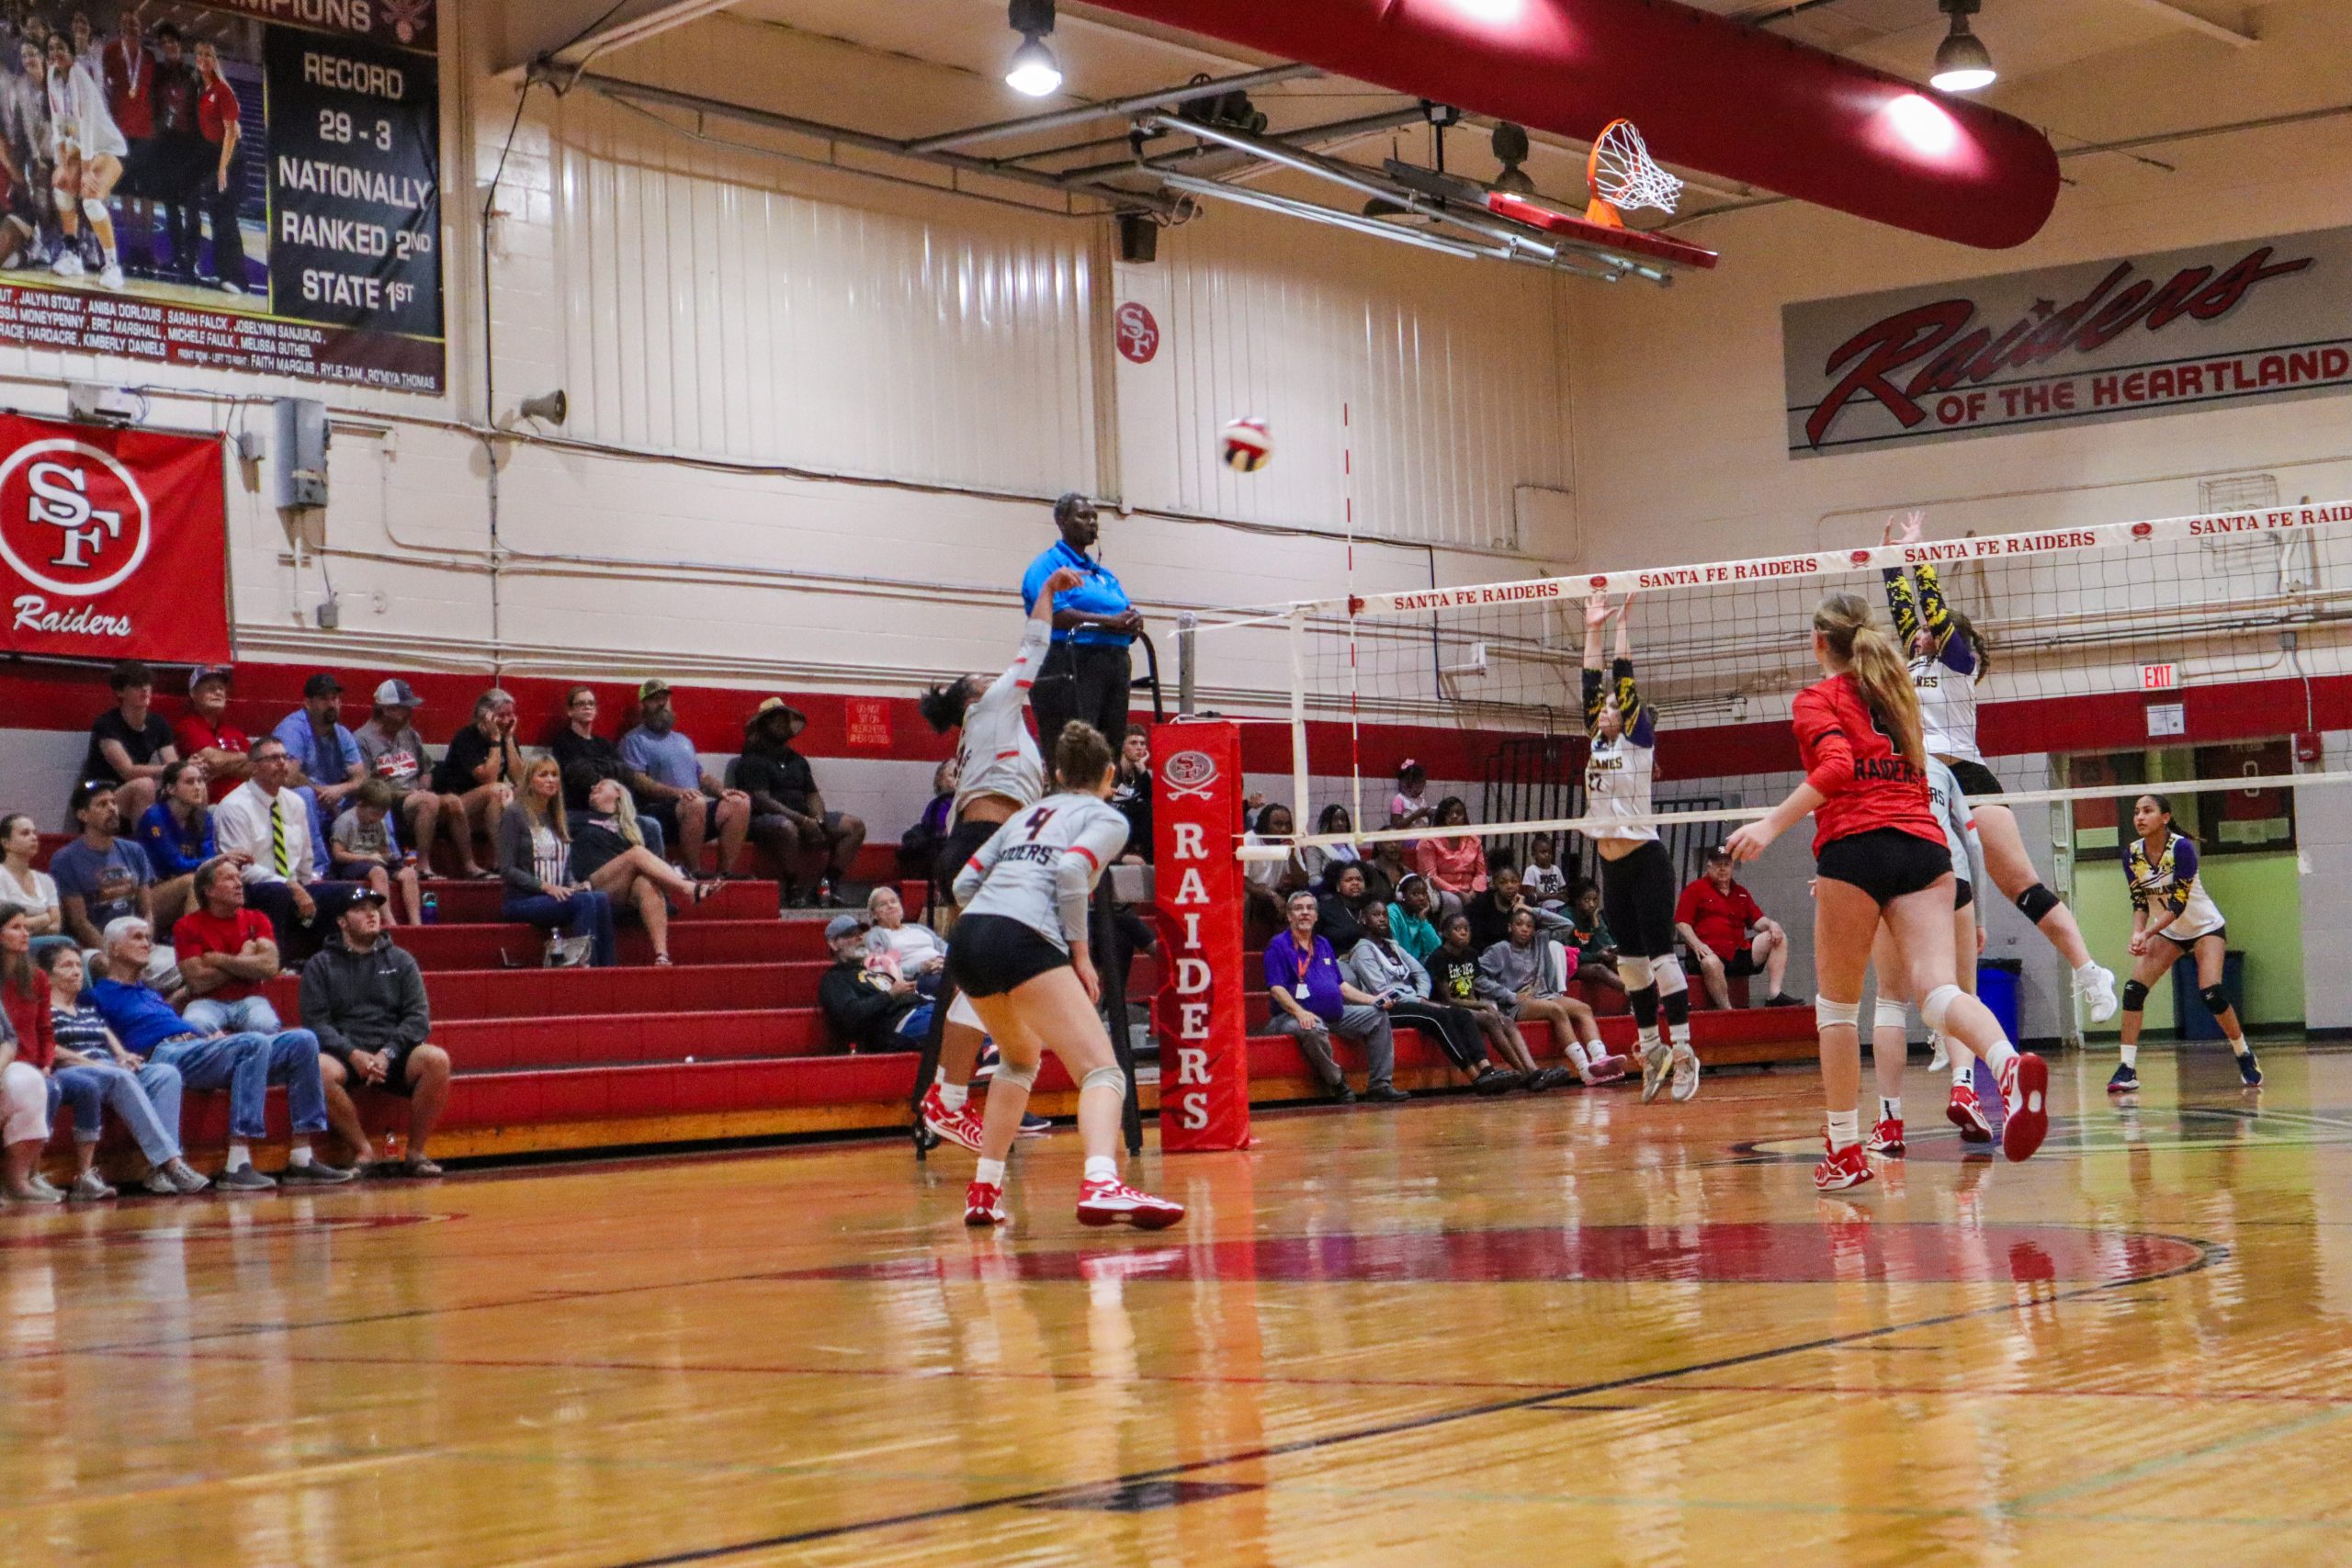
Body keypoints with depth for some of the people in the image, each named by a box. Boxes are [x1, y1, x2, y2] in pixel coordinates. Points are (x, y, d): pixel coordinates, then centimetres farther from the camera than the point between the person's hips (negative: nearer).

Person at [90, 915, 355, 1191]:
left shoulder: (150, 994, 36)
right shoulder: (100, 995, 11)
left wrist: (214, 1035, 10)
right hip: (164, 1056, -9)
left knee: (302, 1041, -6)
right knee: (254, 1043, -33)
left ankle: (302, 1159, -13)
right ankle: (237, 1166, -40)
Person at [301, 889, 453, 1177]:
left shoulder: (400, 960, 16)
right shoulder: (320, 965, 12)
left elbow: (419, 1016, 6)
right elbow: (316, 1022, 0)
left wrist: (387, 1053, -12)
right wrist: (353, 1054, -17)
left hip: (394, 1054, 1)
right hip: (344, 1053, -1)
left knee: (436, 1060, -30)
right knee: (320, 1069, -36)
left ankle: (416, 1153, -17)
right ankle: (364, 1153, -23)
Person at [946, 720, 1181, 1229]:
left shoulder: (1028, 814, 30)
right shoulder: (1107, 819, 12)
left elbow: (964, 884, 24)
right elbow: (1071, 871, -8)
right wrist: (1080, 952, -2)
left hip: (966, 940, 7)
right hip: (1023, 943, -7)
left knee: (1021, 1058, 31)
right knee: (1103, 1072, -12)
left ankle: (984, 1191, 28)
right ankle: (1100, 1184, -40)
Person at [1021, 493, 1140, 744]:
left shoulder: (1105, 574, 25)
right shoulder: (1048, 565, 1)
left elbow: (1129, 617, 18)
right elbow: (1056, 616, -14)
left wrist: (1134, 620, -7)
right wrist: (1111, 621, -15)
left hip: (1114, 667, 8)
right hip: (1072, 666, -8)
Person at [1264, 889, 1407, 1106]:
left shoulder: (1323, 945, 21)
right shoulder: (1278, 945, -3)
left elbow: (1339, 985, 24)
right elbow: (1276, 988, -15)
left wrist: (1372, 999, 13)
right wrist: (1300, 1012, -30)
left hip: (1334, 1014, 8)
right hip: (1293, 1016, -8)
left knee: (1377, 1015, 1)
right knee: (1313, 1030, -40)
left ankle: (1379, 1085, -4)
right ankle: (1338, 1084, -20)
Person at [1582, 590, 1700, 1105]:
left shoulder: (1639, 739, -2)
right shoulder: (1598, 744, 13)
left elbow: (1624, 678, -7)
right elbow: (1591, 683, 13)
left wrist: (1624, 623, -4)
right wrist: (1593, 630, 15)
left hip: (1645, 860, -7)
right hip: (1611, 866, 7)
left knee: (1659, 952, -8)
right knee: (1630, 960, 9)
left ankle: (1682, 1052, -7)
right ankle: (1652, 1050, 17)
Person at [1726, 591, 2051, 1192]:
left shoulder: (1818, 698, 6)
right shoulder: (1896, 691, 25)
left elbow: (1836, 766, -12)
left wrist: (1772, 824, -16)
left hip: (1856, 845, -5)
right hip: (1924, 840, 5)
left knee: (1837, 1004, 9)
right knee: (1937, 989, -11)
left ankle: (1846, 1150, 9)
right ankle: (2010, 1063, -42)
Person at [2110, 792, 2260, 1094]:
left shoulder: (2182, 848, -25)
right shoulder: (2132, 855, -9)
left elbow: (2179, 903, -26)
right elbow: (2140, 902, -5)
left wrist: (2148, 933, -34)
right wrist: (2138, 933, -24)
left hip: (2206, 927, -5)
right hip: (2169, 931, 5)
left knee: (2210, 992, -22)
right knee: (2133, 989, -13)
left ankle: (2245, 1058, 1)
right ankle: (2127, 1070, -11)